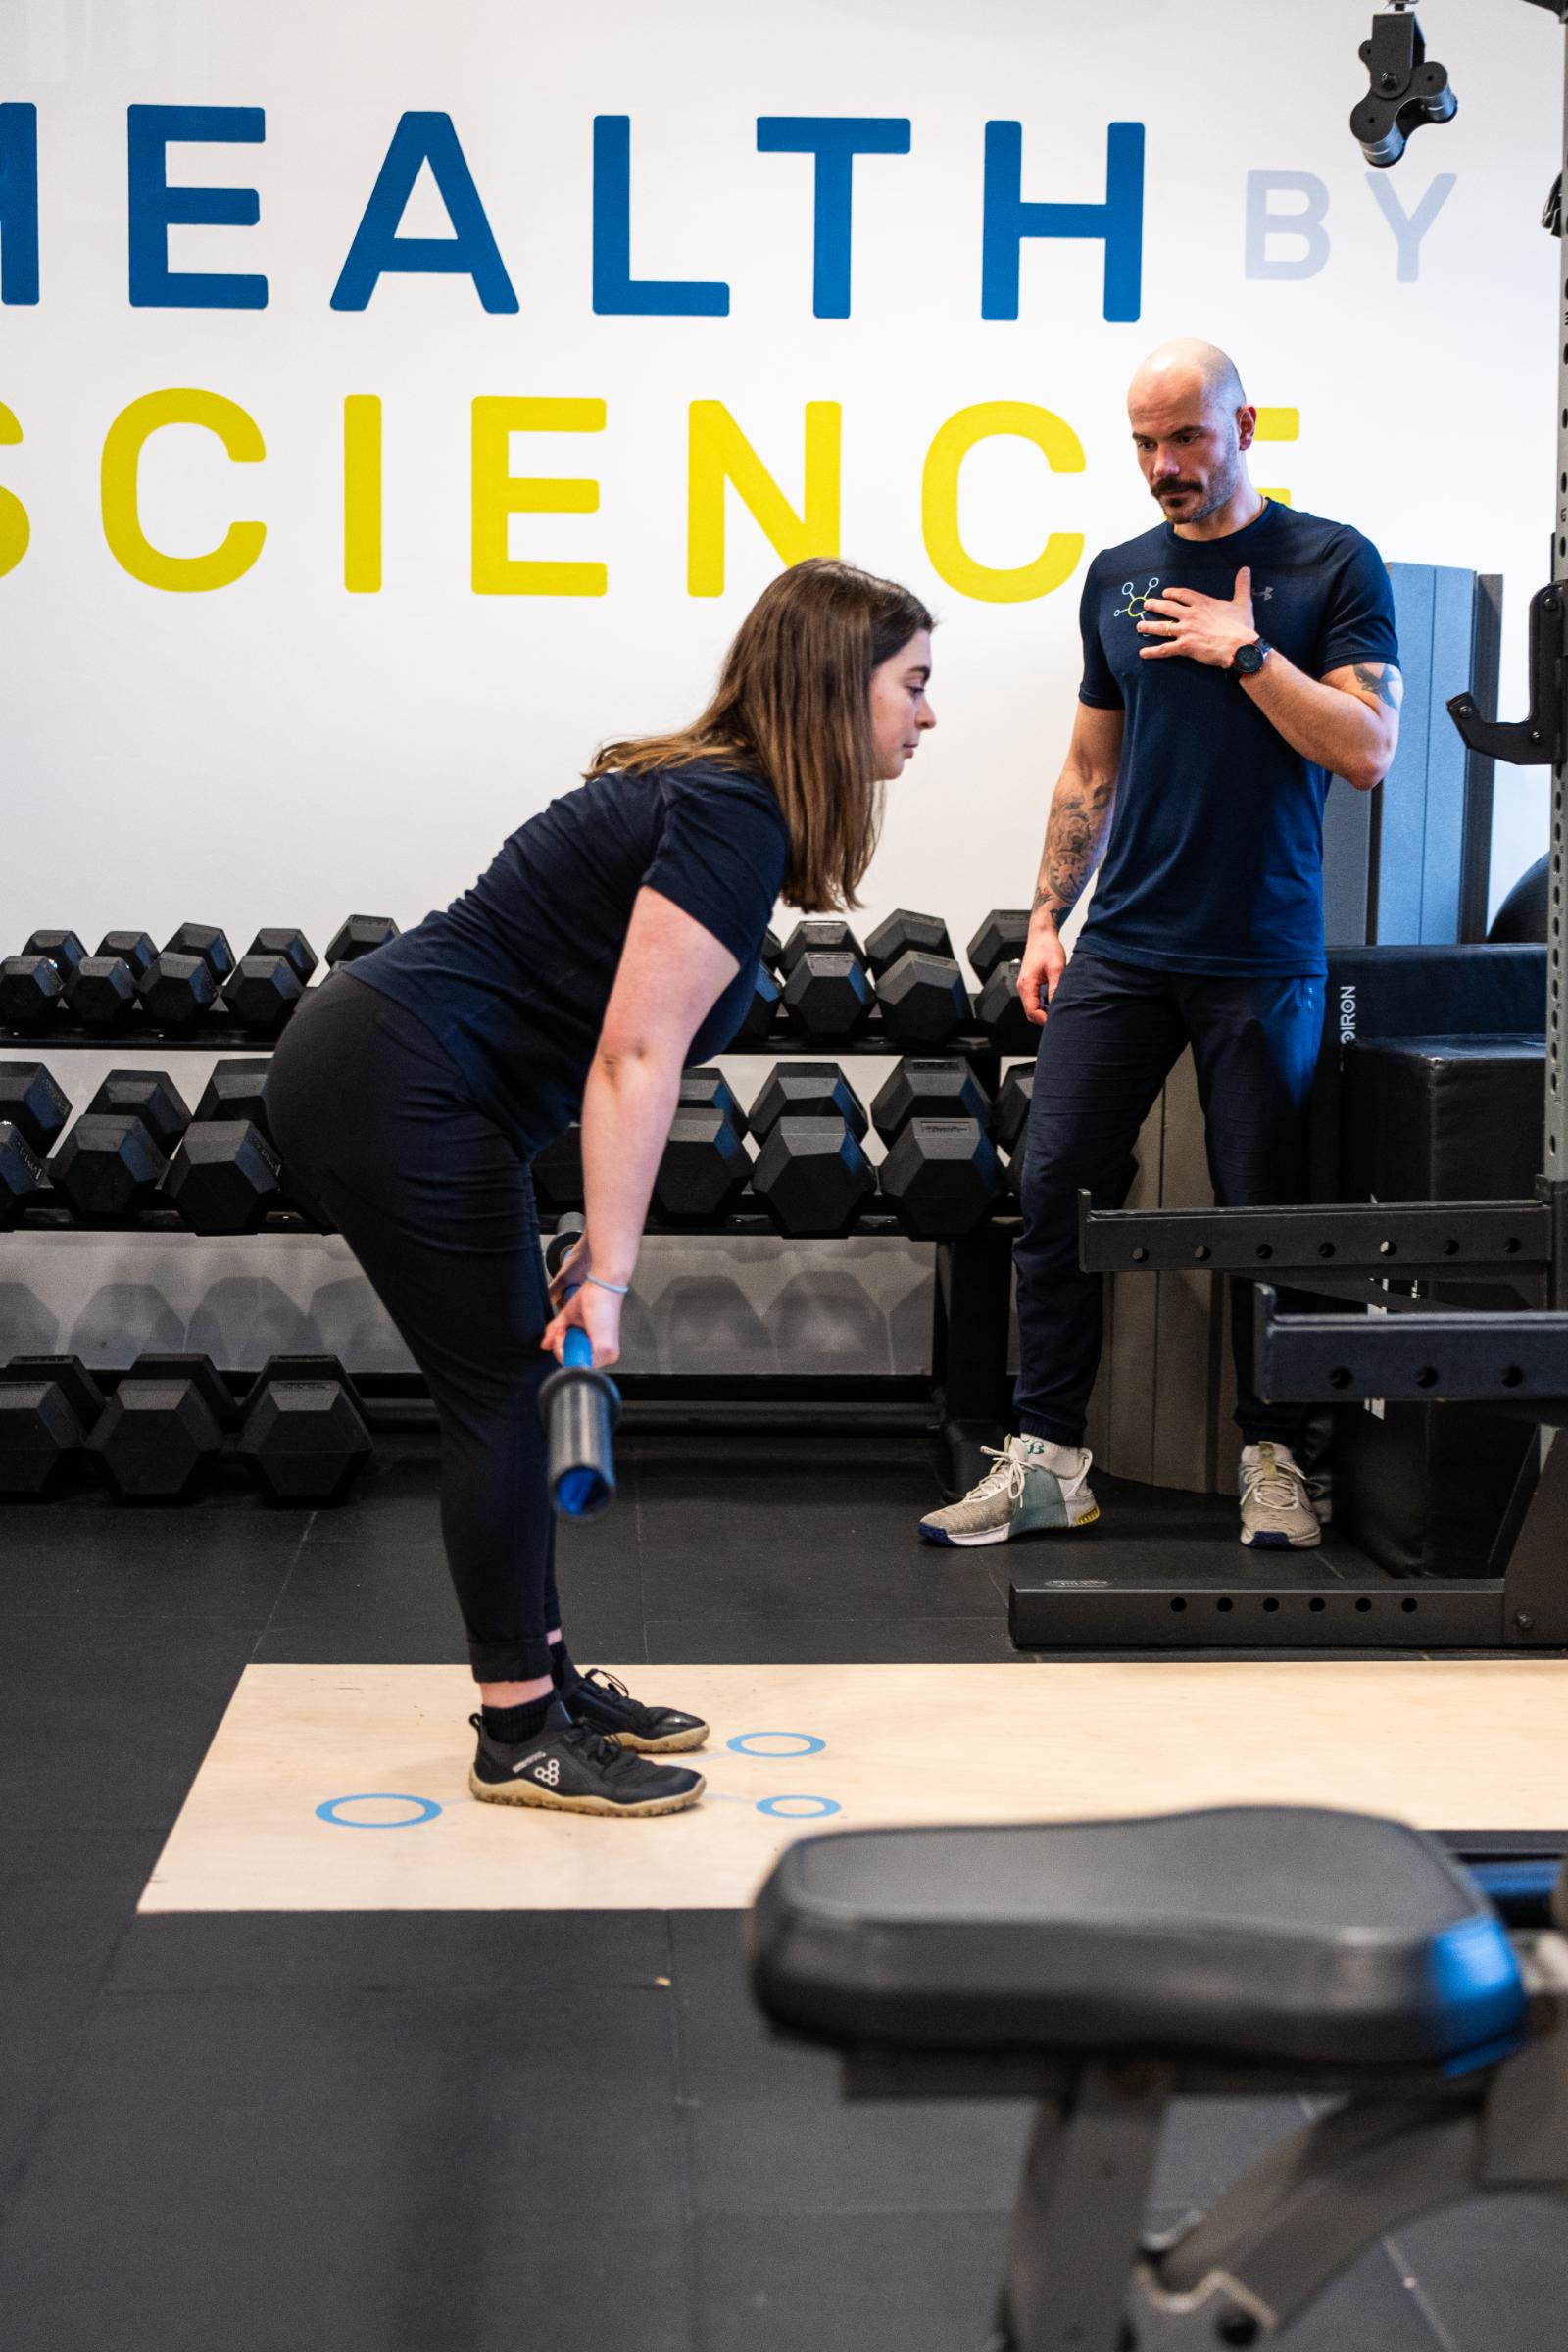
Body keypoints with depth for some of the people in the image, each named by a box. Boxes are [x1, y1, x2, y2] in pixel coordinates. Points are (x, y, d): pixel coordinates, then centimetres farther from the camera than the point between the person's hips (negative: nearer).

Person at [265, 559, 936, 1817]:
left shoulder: (706, 795, 14)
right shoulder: (732, 820, -16)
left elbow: (622, 1049, 15)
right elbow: (637, 1058, -22)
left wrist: (604, 1247, 13)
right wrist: (609, 1275, -21)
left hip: (376, 1070, 10)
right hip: (398, 1092, -10)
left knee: (516, 1384, 14)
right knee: (502, 1394, -3)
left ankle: (545, 1678, 24)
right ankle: (520, 1737, 6)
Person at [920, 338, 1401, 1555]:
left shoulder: (1332, 564, -1)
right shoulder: (1121, 576, 12)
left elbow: (1368, 750, -10)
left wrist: (1245, 651, -13)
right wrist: (1047, 916, 11)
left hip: (1262, 959, -4)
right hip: (1122, 948, 4)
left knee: (1264, 1212, 3)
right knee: (1057, 1189, -2)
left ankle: (1273, 1457, 18)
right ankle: (1047, 1458, 6)